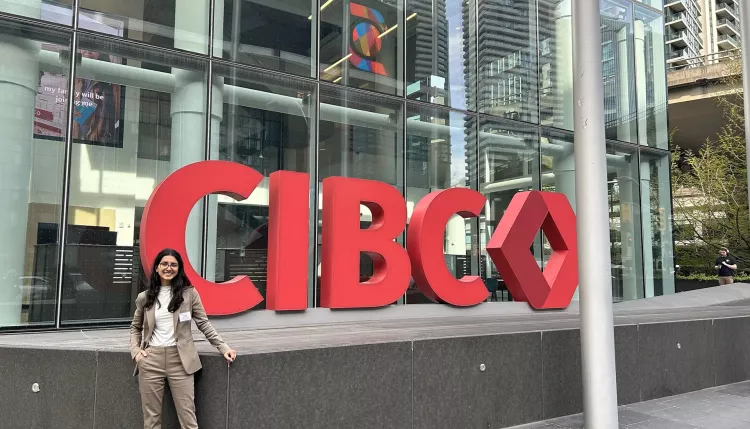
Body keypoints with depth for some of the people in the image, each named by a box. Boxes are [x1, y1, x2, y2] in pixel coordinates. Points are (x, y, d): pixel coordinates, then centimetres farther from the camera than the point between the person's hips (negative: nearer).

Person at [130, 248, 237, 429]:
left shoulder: (189, 293, 0)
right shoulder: (144, 297, 7)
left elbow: (204, 324, 4)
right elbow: (135, 327, 20)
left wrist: (223, 347, -2)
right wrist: (135, 351, 4)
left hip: (180, 359, -2)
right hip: (151, 360, 2)